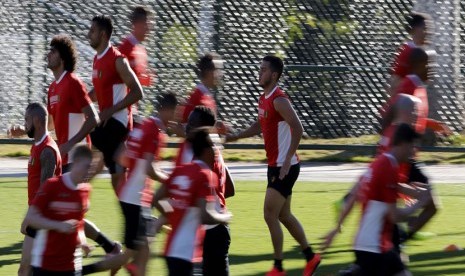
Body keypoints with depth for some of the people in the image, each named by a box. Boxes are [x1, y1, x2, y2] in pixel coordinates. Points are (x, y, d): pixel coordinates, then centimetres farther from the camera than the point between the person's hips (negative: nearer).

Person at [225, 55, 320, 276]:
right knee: (283, 215, 16)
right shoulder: (264, 98, 10)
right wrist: (236, 137, 14)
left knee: (270, 214, -7)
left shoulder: (279, 100, -18)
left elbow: (297, 129, -25)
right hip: (275, 165, 10)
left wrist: (287, 161, -26)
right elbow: (260, 125, 26)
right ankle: (311, 257, 28)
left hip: (285, 167, -10)